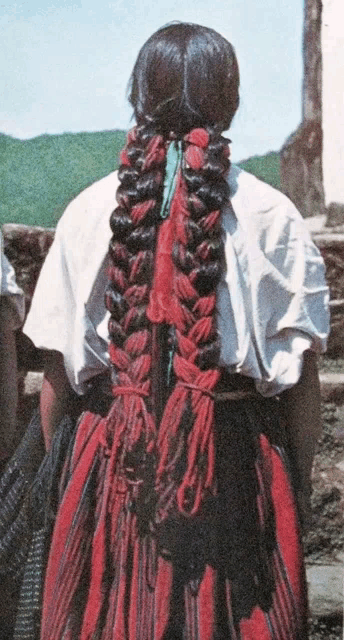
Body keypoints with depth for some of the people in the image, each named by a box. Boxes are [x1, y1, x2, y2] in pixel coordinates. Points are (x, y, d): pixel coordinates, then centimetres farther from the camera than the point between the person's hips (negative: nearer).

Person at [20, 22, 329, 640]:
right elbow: (300, 379, -6)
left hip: (115, 462, 2)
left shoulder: (90, 210, -2)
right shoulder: (271, 216, -6)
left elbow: (59, 369, -1)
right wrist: (298, 484, 6)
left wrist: (54, 467, 11)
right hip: (237, 460, -1)